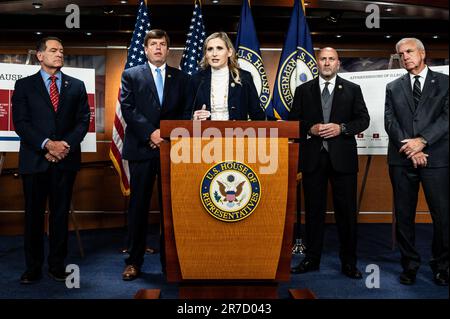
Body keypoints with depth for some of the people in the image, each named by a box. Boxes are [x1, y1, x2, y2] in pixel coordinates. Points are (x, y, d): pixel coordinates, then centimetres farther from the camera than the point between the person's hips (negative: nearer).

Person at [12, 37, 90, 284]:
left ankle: (57, 266, 16)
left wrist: (67, 145, -9)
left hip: (66, 159, 1)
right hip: (34, 159, -1)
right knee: (34, 214, 4)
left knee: (61, 213, 6)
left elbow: (83, 120, 6)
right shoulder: (24, 85, 7)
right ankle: (33, 268, 14)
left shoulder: (76, 86, 12)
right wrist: (47, 144, -14)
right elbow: (20, 122, -2)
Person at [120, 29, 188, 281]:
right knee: (139, 206, 2)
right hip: (142, 148, -1)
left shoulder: (181, 77, 14)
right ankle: (134, 261, 11)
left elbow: (184, 112, 7)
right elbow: (128, 108, -2)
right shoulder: (131, 75, 10)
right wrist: (151, 133, -13)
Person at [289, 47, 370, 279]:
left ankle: (348, 262, 15)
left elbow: (363, 119, 4)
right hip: (313, 158, 1)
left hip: (342, 157, -1)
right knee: (313, 210, 8)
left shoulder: (352, 90, 7)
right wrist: (310, 130, -11)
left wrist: (341, 128, -12)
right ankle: (311, 259, 19)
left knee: (346, 211, 3)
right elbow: (293, 121, 7)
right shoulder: (303, 90, 9)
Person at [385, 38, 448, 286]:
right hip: (401, 160, 2)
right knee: (404, 216, 6)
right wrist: (409, 148, -10)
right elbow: (390, 122, 3)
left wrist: (422, 140, -15)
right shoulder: (393, 88, 14)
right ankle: (410, 264, 19)